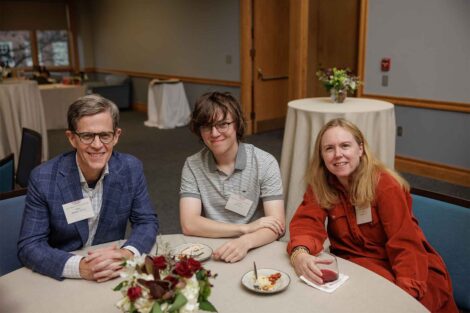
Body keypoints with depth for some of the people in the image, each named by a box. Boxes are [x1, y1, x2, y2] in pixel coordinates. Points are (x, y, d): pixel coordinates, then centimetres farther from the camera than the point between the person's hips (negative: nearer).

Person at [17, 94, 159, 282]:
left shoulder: (131, 169, -8)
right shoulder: (43, 178, -13)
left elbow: (147, 222, -2)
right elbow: (29, 246, -13)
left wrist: (127, 254, -23)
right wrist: (80, 267, -28)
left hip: (114, 276, 1)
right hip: (61, 279, -1)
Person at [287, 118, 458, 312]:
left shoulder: (385, 185, -16)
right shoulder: (321, 185, -3)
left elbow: (406, 246, -19)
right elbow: (307, 222, -16)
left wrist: (405, 295, -35)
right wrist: (299, 253, -39)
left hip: (396, 268, -3)